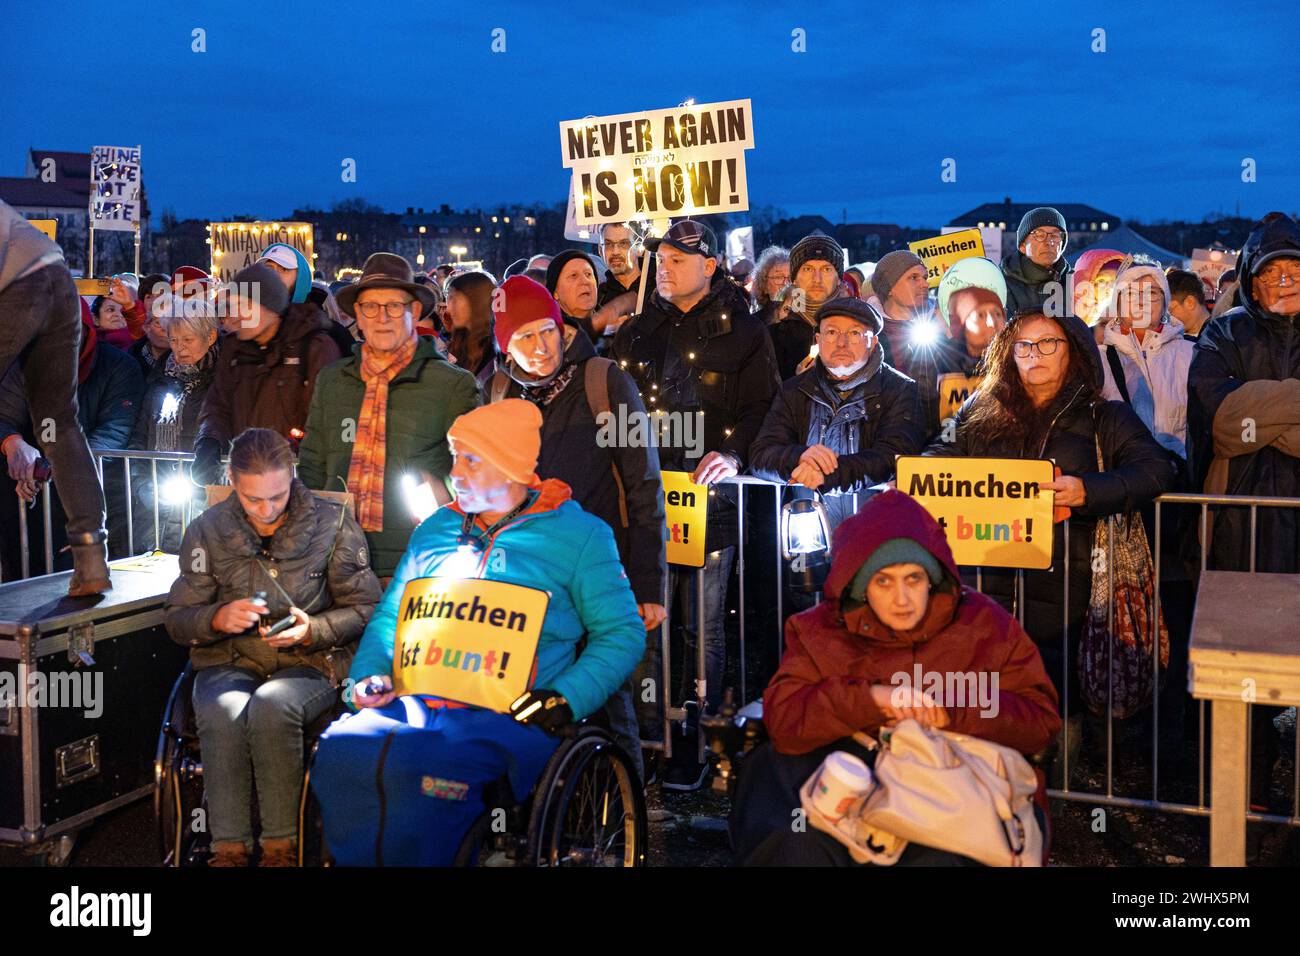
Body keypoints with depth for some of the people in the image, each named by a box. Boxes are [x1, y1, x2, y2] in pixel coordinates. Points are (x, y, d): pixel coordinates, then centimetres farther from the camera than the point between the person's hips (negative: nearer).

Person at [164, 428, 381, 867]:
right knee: (222, 711, -33)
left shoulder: (332, 523, 0)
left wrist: (313, 630, -15)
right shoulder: (208, 530, 6)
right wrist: (219, 618, -13)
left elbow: (365, 608, 3)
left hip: (310, 661, -2)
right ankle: (229, 847, -20)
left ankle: (281, 845, -21)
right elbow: (177, 619, 9)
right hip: (230, 661, 2)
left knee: (271, 705, -35)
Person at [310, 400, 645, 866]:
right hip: (416, 702, 5)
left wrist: (566, 700, -11)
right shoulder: (436, 528, 23)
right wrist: (371, 671, 6)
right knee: (339, 752, -26)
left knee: (422, 771, -35)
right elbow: (390, 614, 27)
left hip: (506, 716, -4)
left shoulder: (578, 534, 7)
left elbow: (622, 632, 3)